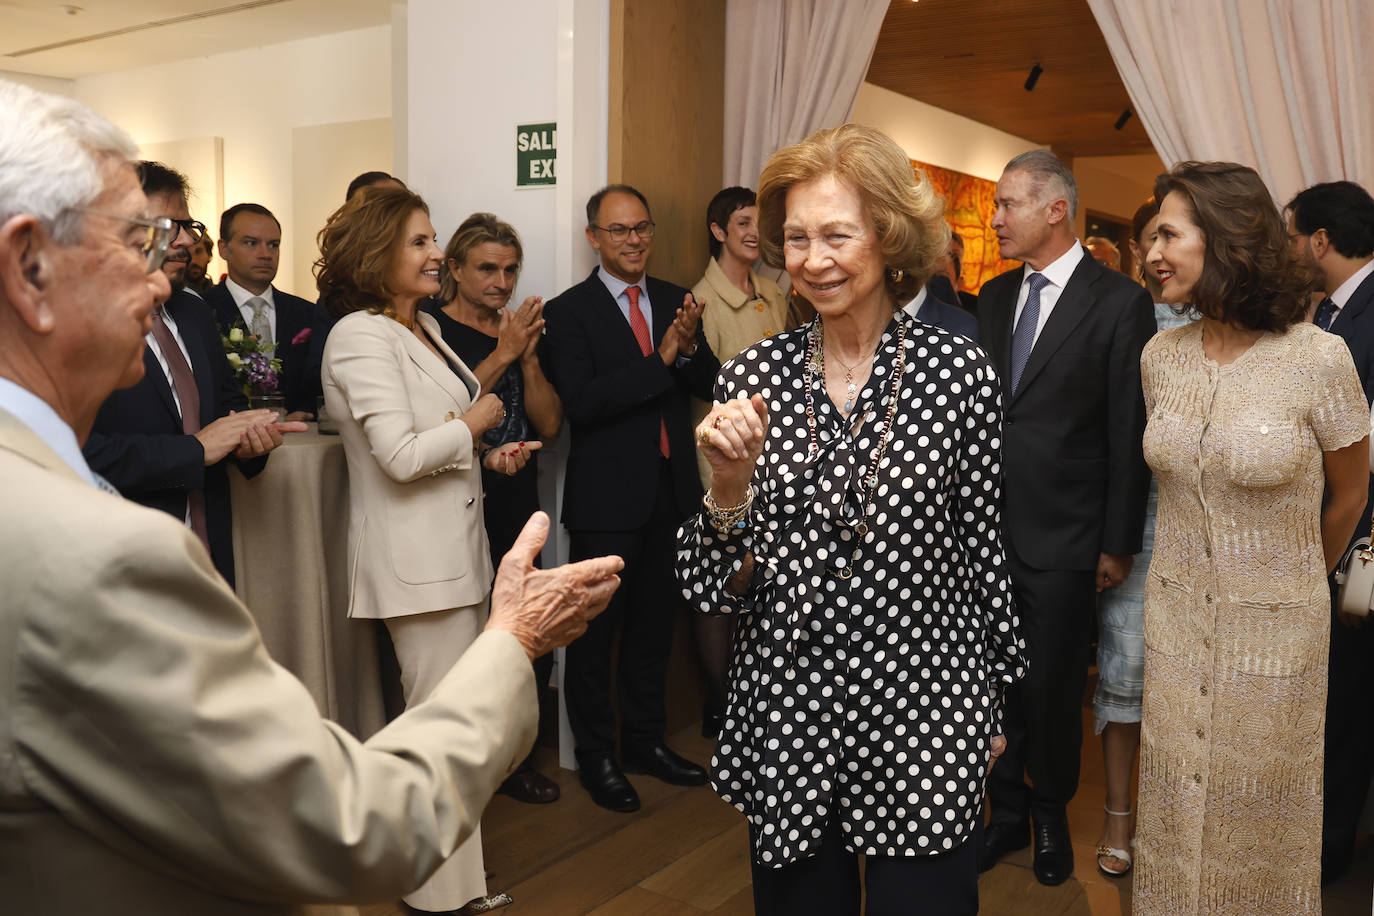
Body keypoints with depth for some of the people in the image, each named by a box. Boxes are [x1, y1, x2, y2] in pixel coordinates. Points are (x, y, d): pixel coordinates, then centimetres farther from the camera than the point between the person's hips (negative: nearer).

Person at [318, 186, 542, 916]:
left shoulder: (425, 327, 15)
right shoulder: (360, 336, -15)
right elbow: (400, 454, -23)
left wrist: (489, 455, 7)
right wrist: (475, 422, -9)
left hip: (455, 547, 10)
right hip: (414, 557, -9)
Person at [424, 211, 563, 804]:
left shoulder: (524, 331, 12)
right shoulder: (430, 328, -4)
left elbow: (549, 425, 7)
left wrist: (528, 356, -6)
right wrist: (501, 356, -16)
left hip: (516, 511, 5)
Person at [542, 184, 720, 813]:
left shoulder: (675, 300, 7)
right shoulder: (569, 312, -8)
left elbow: (710, 385, 3)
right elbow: (580, 403, -20)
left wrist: (690, 346, -18)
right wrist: (660, 360, -24)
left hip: (671, 492, 5)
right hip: (607, 498, -5)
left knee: (654, 625, 18)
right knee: (595, 632, 8)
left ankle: (645, 741, 35)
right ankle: (595, 755, 25)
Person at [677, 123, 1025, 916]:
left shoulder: (959, 372, -8)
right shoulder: (753, 377, -4)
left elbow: (983, 548, 2)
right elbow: (715, 589, -3)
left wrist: (994, 701, 10)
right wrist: (731, 480, -21)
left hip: (924, 723, -1)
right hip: (785, 726, 2)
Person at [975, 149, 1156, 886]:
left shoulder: (1120, 302, -8)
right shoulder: (994, 296, 9)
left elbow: (1129, 433, -8)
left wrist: (1119, 543, -7)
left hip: (1063, 537, -4)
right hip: (989, 525, 4)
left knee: (1051, 688, 9)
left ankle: (1051, 816, 33)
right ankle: (1007, 811, 31)